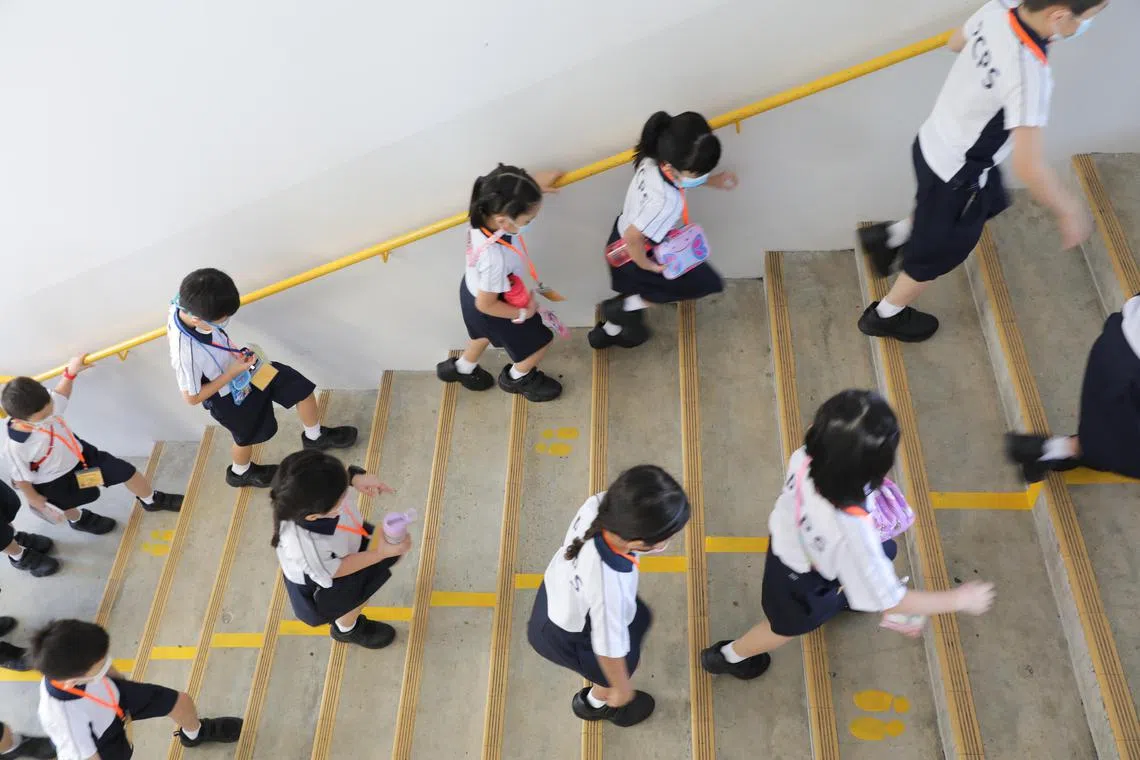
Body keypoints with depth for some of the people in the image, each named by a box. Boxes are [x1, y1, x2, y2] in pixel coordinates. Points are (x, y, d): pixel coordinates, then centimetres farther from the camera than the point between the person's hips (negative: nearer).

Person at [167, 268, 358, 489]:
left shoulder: (187, 305, -26)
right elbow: (192, 397, -25)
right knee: (247, 436, 24)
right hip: (230, 397, -5)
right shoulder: (185, 353, -43)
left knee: (302, 389, 11)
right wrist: (232, 373, -26)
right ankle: (240, 473, 60)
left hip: (238, 363, 6)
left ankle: (315, 437, 41)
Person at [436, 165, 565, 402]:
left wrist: (533, 185, 0)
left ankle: (462, 368, 63)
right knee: (540, 340, 18)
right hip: (488, 309, -7)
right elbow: (486, 305, -30)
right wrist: (524, 313, -16)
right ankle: (518, 378, 46)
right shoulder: (494, 258, -47)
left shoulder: (486, 213, -28)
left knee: (486, 332, 38)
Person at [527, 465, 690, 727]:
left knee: (638, 618, 31)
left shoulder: (599, 504, -33)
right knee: (626, 661, 25)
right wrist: (622, 690, -7)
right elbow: (610, 650, -28)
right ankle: (595, 704, 61)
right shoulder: (611, 591, -47)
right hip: (565, 636, -6)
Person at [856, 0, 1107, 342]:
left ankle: (890, 237, 42)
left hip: (934, 142, 8)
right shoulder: (1029, 73, -37)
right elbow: (1029, 167, -37)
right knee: (933, 258, 18)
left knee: (989, 202, 34)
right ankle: (885, 317, 42)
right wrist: (1069, 211, -20)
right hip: (955, 176, -8)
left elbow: (956, 42, 9)